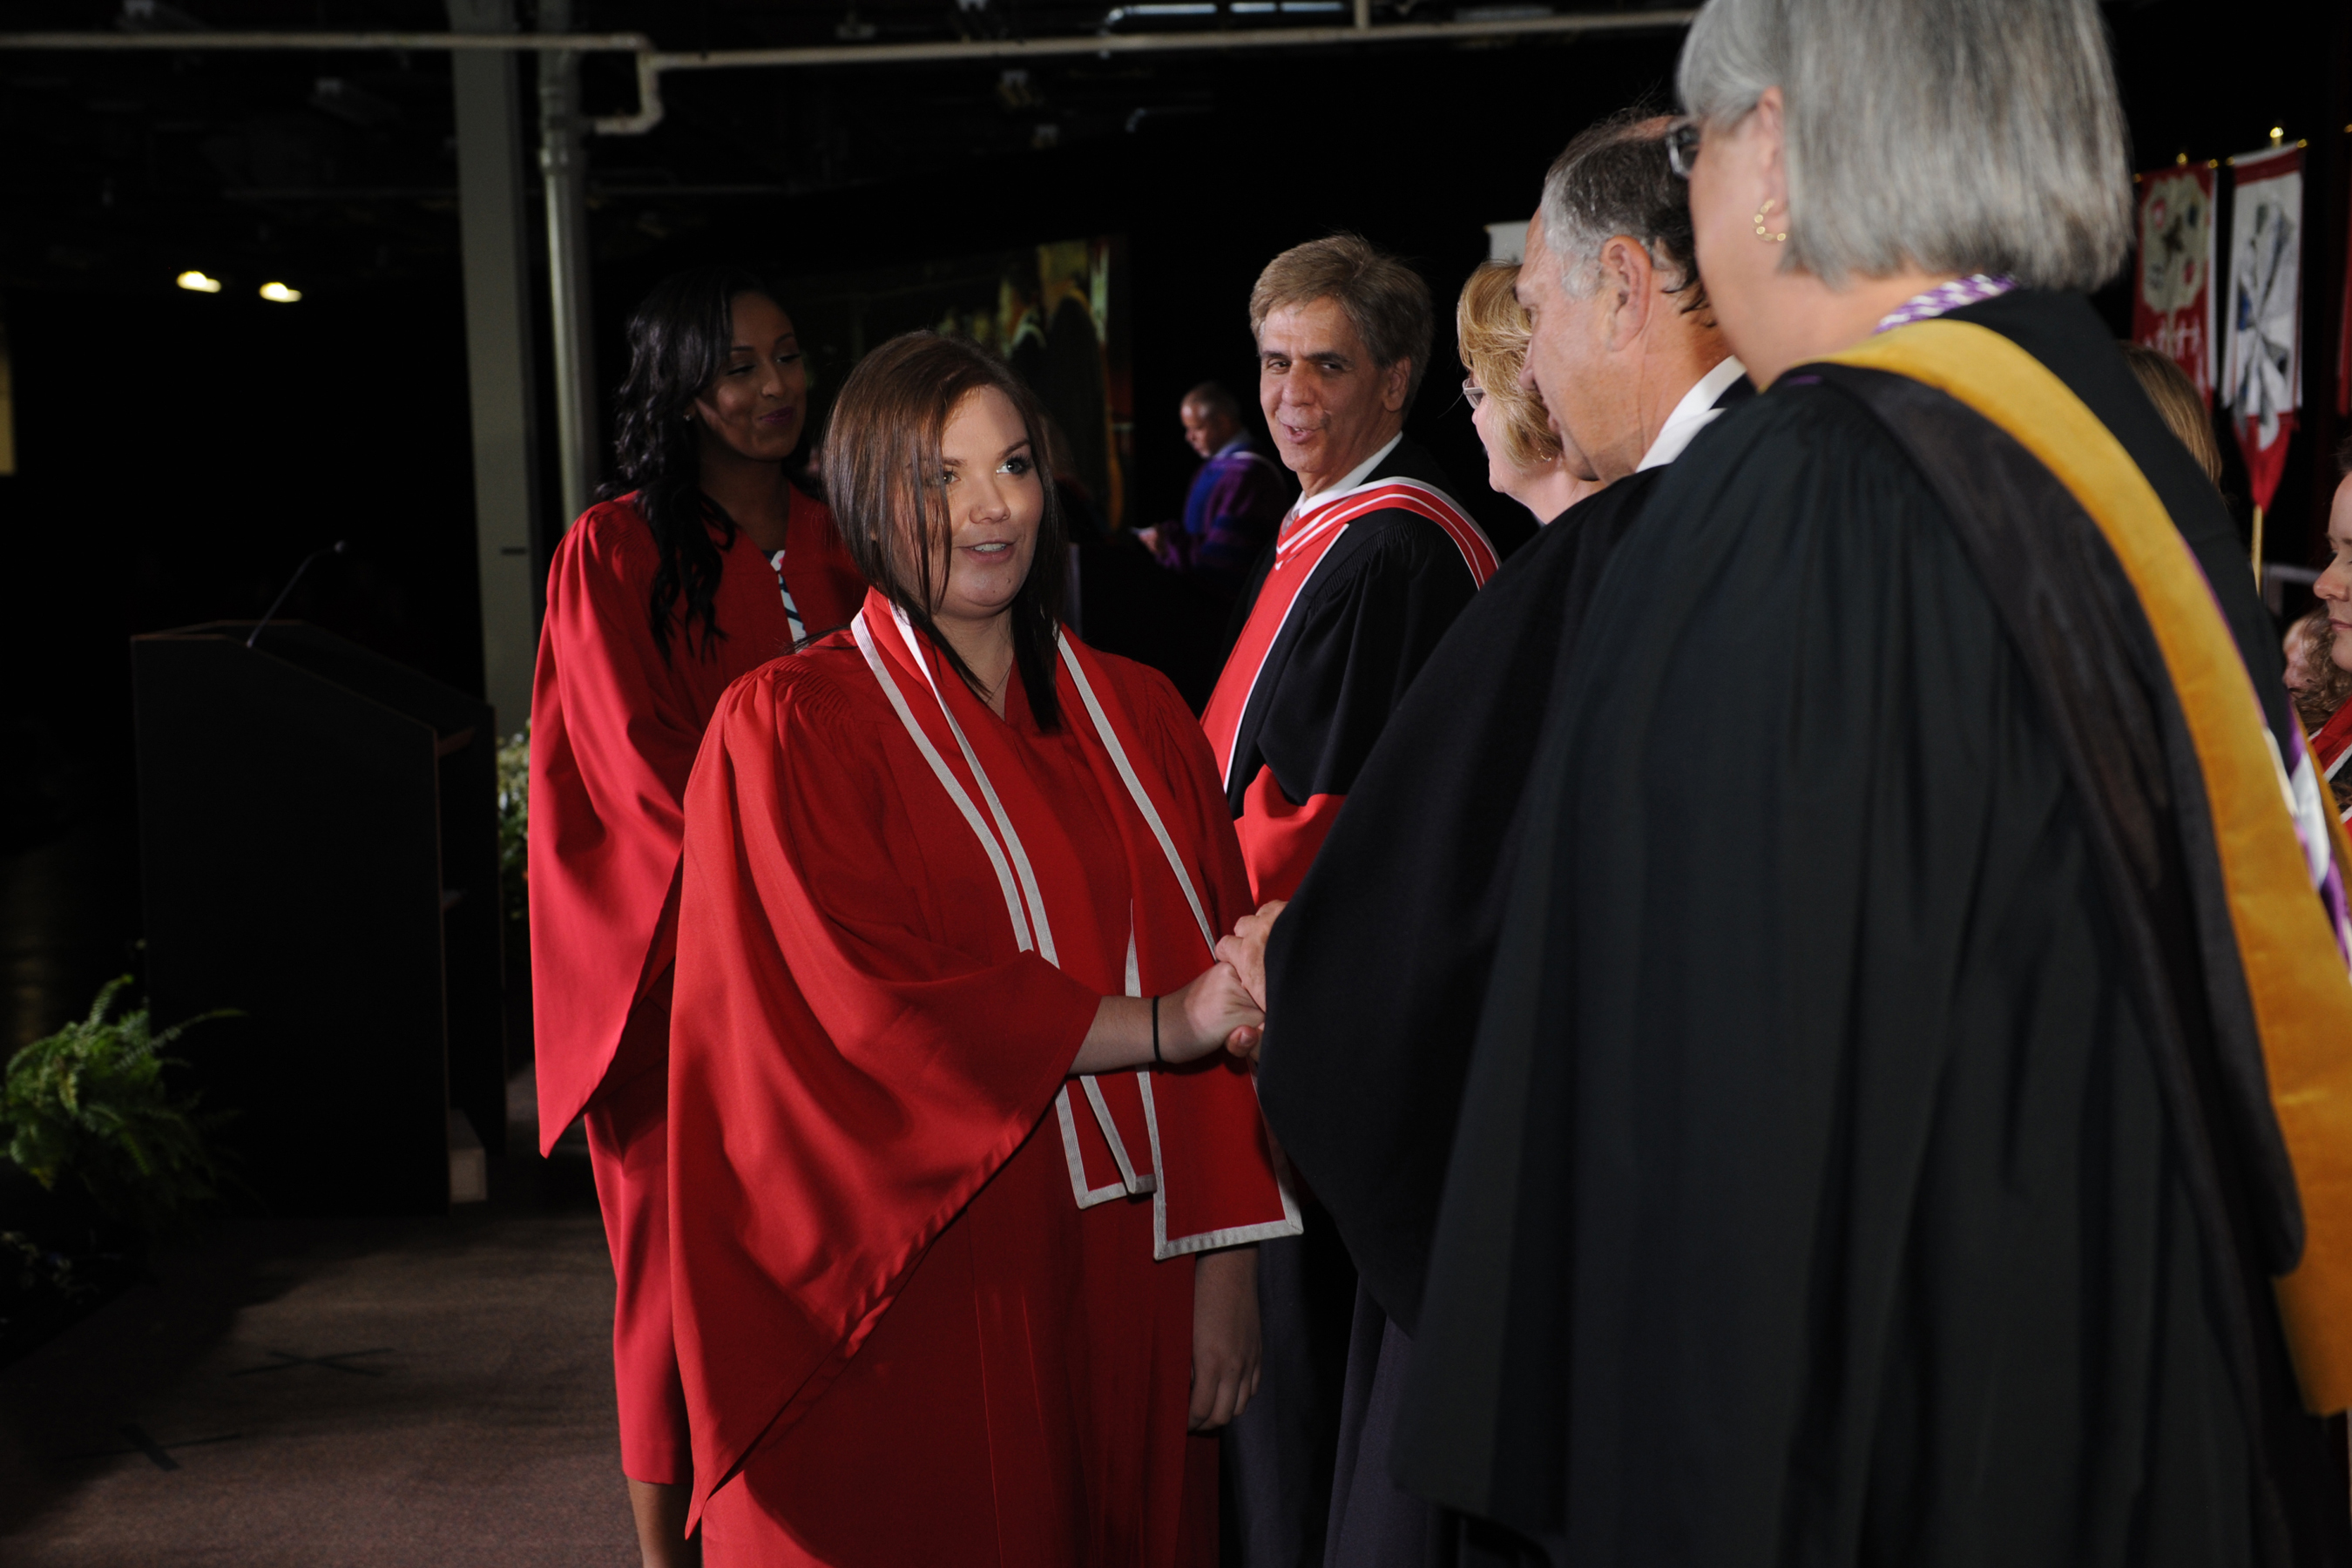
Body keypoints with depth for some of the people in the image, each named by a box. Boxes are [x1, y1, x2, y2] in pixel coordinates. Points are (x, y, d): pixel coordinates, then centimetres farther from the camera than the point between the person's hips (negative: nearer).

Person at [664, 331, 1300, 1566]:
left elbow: (1221, 989, 5)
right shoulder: (792, 725, -4)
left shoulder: (1136, 719, 9)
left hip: (1126, 1284, 4)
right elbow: (873, 1002, -14)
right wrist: (1156, 1025, -12)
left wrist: (1226, 1271, -3)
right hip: (924, 1301, -4)